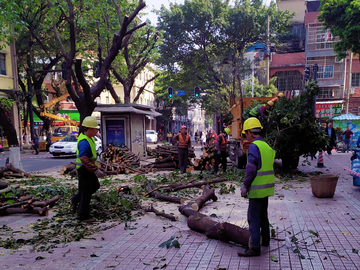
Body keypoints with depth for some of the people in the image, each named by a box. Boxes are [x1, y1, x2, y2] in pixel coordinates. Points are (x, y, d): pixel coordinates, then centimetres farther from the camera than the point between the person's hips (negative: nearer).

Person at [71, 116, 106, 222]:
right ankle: (84, 216, 16)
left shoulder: (90, 138, 8)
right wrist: (95, 170, -35)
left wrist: (94, 168, 25)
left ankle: (76, 199, 35)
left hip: (89, 169, 10)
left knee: (95, 186, 20)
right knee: (86, 192, 1)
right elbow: (83, 159, -34)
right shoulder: (84, 141, -25)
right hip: (84, 169, -10)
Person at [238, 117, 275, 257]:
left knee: (253, 218, -3)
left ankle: (255, 248, 1)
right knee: (263, 215, 22)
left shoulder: (254, 146, -16)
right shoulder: (267, 146, 12)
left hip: (257, 189, -9)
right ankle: (265, 240, 37)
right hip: (266, 188, 9)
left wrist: (245, 185, -12)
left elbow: (251, 168, -21)